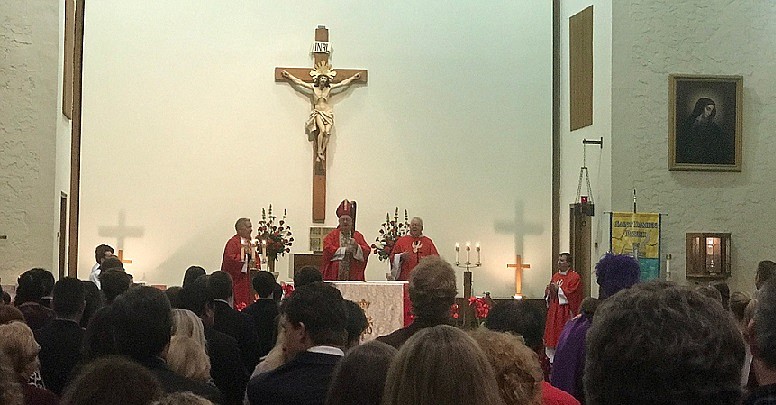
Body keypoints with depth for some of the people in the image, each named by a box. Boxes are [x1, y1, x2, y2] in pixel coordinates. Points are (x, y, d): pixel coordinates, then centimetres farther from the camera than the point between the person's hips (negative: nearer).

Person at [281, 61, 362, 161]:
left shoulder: (329, 87, 4)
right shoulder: (313, 87, 2)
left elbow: (343, 83, 12)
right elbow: (299, 82, 4)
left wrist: (353, 78, 14)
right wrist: (289, 76, 3)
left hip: (328, 112, 2)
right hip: (317, 112, -2)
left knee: (327, 132, -16)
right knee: (322, 130, -24)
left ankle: (321, 152, -11)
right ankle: (319, 152, -18)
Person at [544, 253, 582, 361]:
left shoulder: (574, 277, -7)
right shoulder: (555, 276, 14)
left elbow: (572, 294, -15)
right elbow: (548, 293, 18)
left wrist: (558, 289, -16)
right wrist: (549, 290, -4)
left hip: (566, 312, -7)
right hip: (554, 310, 7)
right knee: (552, 334, 9)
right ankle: (552, 359, 17)